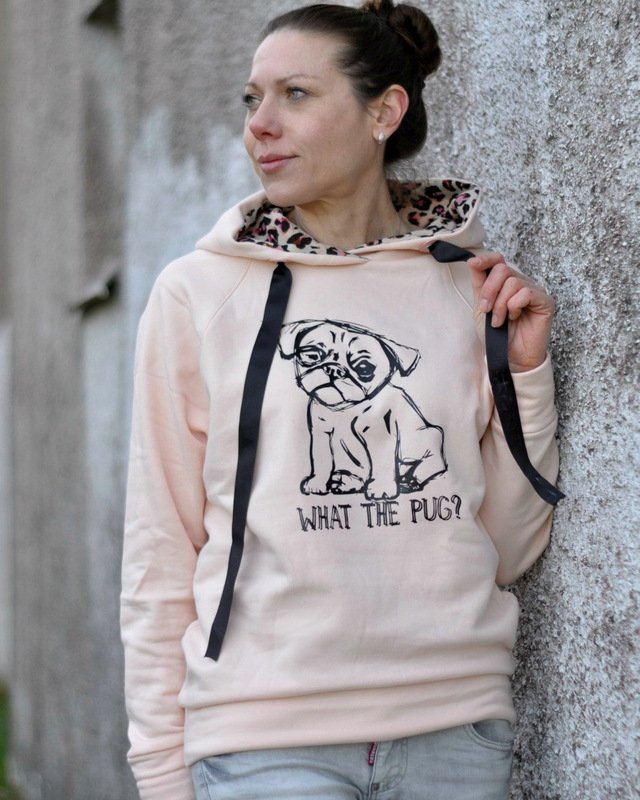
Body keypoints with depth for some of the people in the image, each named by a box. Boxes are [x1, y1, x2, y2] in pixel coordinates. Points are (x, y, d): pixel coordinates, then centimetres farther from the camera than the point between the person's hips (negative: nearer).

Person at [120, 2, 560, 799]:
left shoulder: (472, 287, 3)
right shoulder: (197, 292, -2)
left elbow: (508, 549, 6)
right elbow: (159, 554, 2)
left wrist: (523, 372, -3)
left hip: (455, 726, 2)